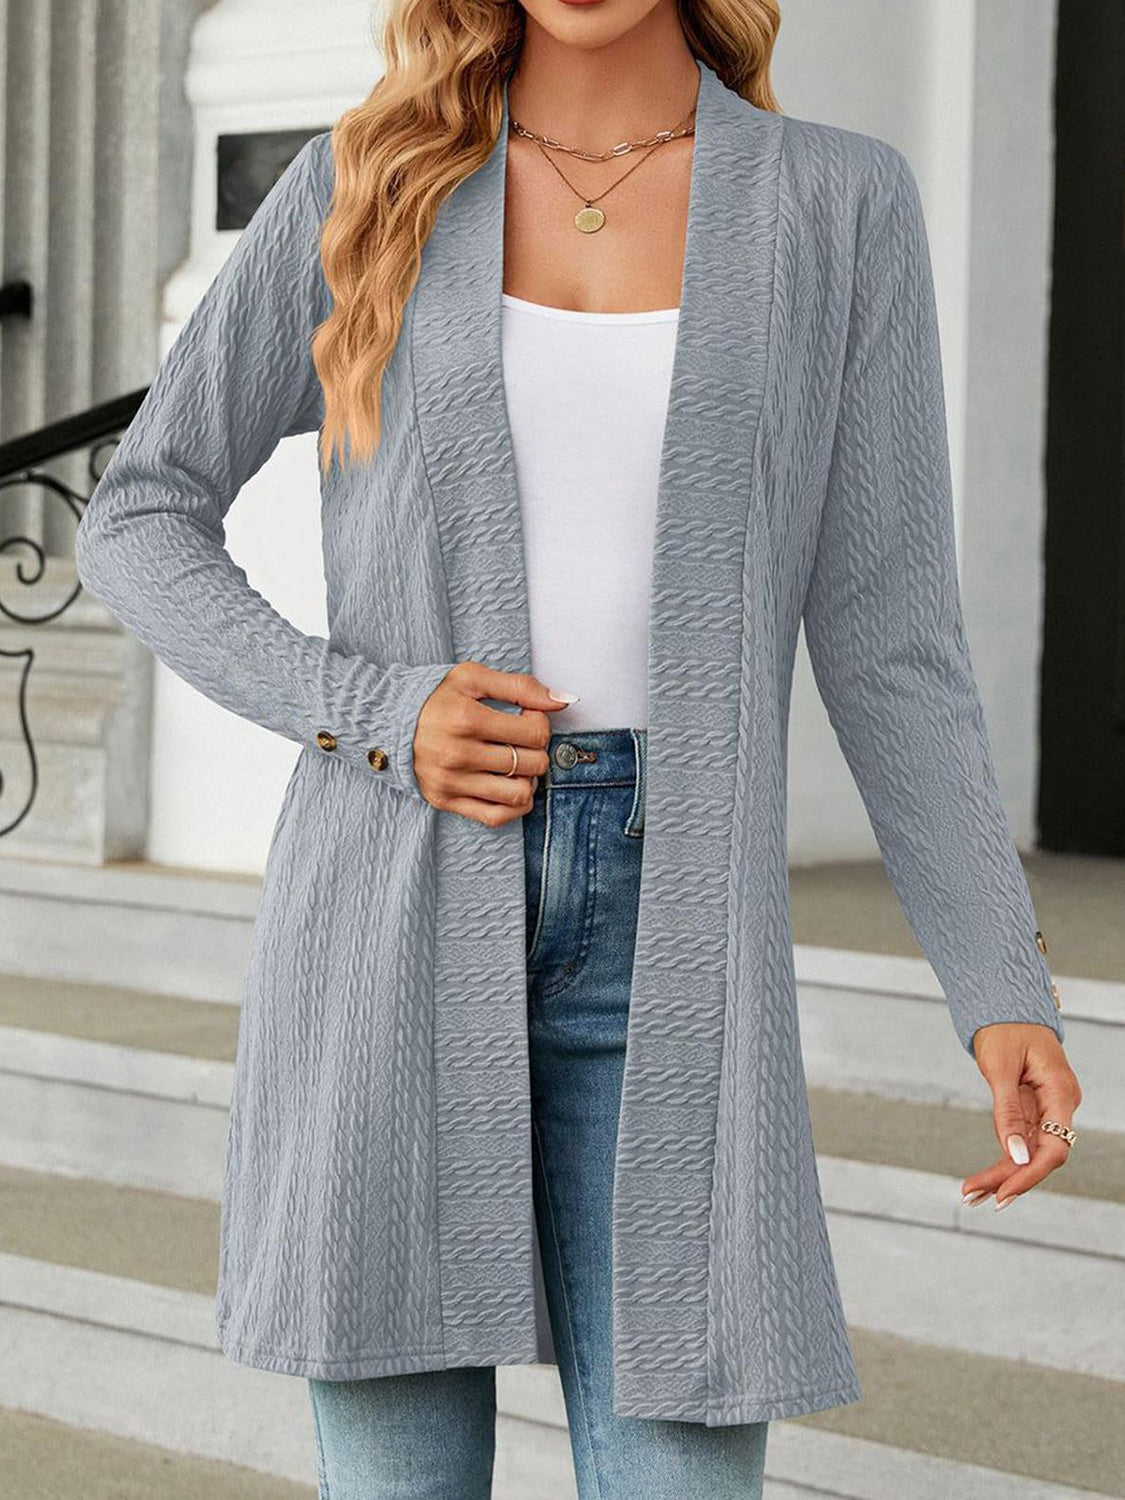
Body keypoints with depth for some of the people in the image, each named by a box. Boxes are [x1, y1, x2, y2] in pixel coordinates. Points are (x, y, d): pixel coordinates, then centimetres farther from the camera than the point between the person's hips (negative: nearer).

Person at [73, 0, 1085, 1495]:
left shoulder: (840, 204, 3)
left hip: (663, 923, 0)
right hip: (400, 901, 0)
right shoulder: (368, 185, 4)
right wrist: (372, 710, -10)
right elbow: (138, 522, 7)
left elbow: (885, 635, 2)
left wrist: (1005, 990, -6)